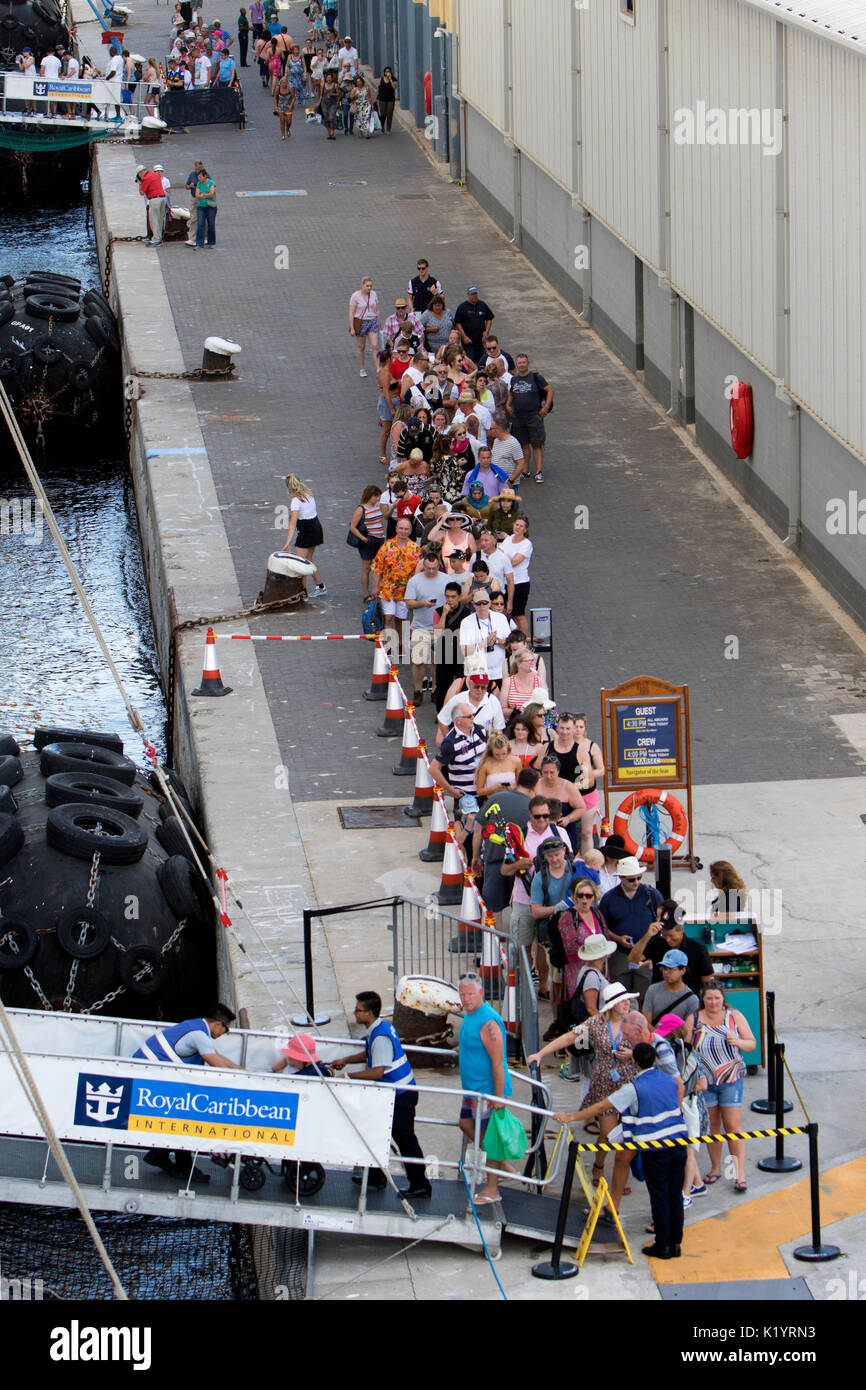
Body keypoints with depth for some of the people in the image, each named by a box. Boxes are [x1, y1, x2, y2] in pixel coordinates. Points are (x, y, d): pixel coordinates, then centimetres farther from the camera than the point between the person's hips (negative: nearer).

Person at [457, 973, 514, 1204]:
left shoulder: (488, 1022, -25)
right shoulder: (469, 1014, 6)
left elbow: (497, 1061, -26)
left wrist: (499, 1097, -25)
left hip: (488, 1090, -10)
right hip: (472, 1089, 10)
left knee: (488, 1136, -1)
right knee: (467, 1124, 21)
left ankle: (492, 1189, 8)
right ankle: (501, 1164, 34)